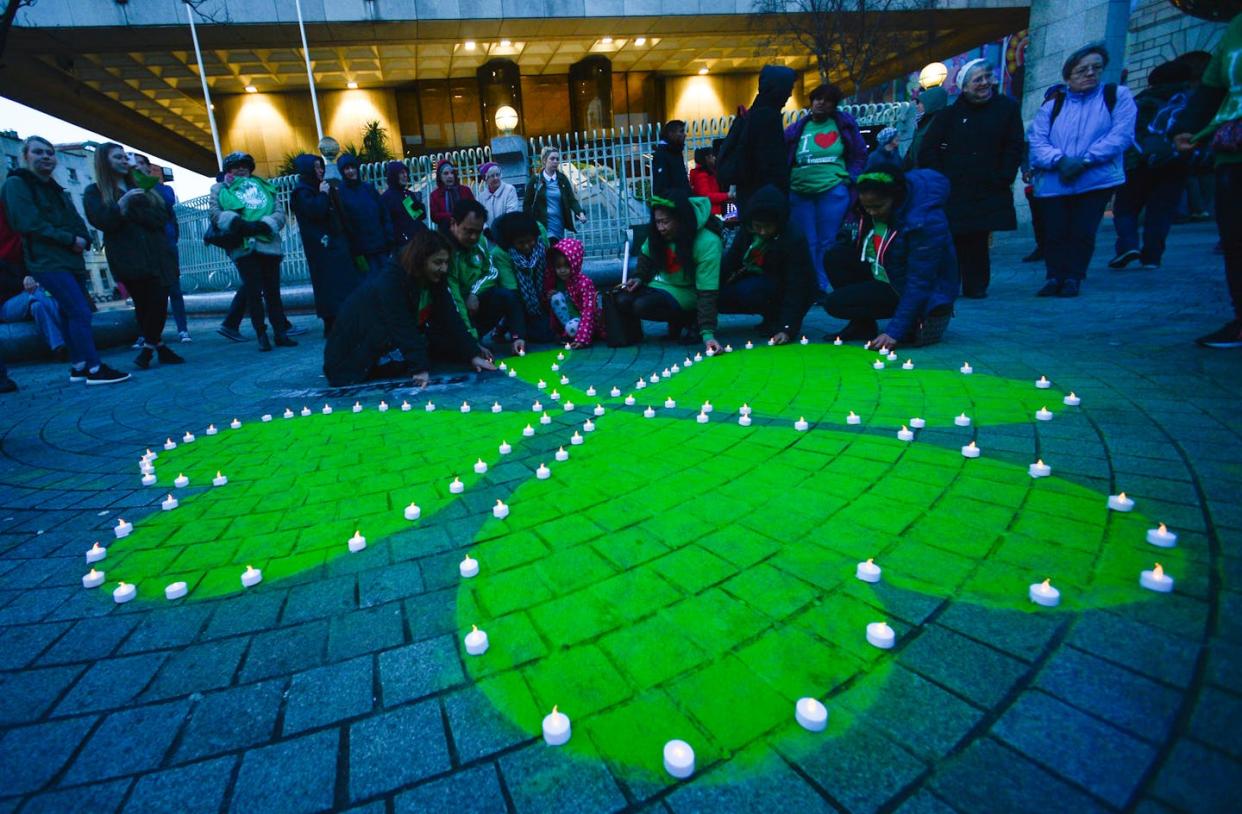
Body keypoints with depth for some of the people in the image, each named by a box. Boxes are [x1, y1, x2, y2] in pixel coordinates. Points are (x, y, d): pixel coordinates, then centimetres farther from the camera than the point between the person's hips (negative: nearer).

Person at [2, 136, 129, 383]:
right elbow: (30, 223, -13)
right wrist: (70, 239, -13)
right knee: (81, 312, -17)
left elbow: (76, 221, 15)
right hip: (46, 261, -8)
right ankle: (94, 369, -16)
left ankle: (78, 367, 13)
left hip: (70, 259, 8)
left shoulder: (54, 188, 22)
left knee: (71, 314, 8)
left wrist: (83, 239, -6)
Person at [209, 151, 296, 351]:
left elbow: (279, 212, 9)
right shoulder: (219, 189, 17)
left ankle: (280, 333, 7)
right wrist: (237, 224, -15)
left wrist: (263, 225, -9)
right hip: (242, 247, -1)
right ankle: (261, 336, 3)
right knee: (253, 292, -3)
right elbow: (216, 212, 3)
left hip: (268, 243, 1)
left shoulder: (263, 186, 21)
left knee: (272, 291, 2)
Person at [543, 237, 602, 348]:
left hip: (585, 321, -6)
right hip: (567, 319, 6)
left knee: (573, 328, -38)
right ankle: (567, 333, -13)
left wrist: (582, 338, -40)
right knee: (556, 297, -19)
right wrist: (548, 296, -10)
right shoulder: (556, 280, -3)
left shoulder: (585, 282, -21)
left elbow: (588, 311, -29)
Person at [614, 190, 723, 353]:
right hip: (662, 284, 7)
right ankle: (676, 319, -1)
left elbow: (707, 293, -32)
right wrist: (640, 278, -6)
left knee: (642, 306, -30)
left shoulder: (708, 243, -29)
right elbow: (646, 255, 11)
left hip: (687, 292, -6)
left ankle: (689, 319, -8)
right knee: (622, 300, -19)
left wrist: (708, 333, -39)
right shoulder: (659, 234, -12)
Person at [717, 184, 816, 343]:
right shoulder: (747, 231, -8)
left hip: (783, 292, -7)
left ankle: (775, 319, -5)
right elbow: (729, 262, -8)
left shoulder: (795, 238, -24)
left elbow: (796, 288, -27)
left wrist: (787, 328, -35)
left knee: (747, 291, -34)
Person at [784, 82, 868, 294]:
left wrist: (849, 180, 1)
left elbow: (859, 155, 10)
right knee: (807, 243, 3)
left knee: (827, 243, -1)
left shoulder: (844, 124, 7)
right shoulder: (797, 129, 9)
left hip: (833, 191, -1)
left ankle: (827, 289, 4)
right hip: (799, 193, 2)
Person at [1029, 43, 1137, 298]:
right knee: (1055, 233, -1)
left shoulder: (1118, 95, 9)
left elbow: (1121, 135, -3)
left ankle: (1073, 278, 8)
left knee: (1082, 232, -4)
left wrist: (1084, 160, -16)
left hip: (1096, 180, -1)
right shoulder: (1051, 106, 13)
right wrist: (1060, 160, -17)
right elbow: (1037, 142, 0)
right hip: (1053, 183, 1)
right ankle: (1055, 277, 13)